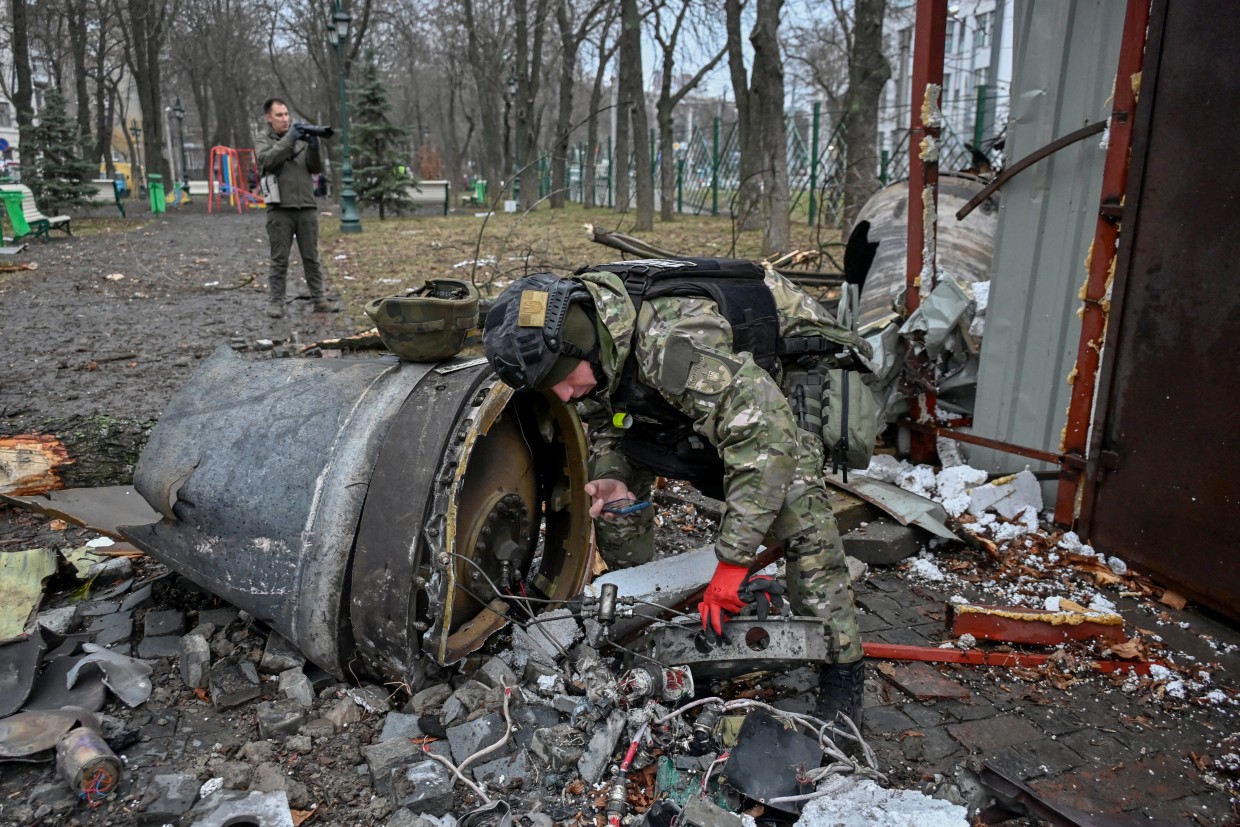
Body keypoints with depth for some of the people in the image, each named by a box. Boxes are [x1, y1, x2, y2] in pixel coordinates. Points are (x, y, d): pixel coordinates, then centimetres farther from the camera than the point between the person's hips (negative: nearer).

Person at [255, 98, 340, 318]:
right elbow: (268, 160, -16)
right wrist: (288, 139, -20)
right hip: (280, 210, -2)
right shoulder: (264, 140, 5)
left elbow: (317, 168, 5)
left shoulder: (301, 137, 11)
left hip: (307, 208, 3)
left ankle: (319, 299, 11)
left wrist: (314, 147, -13)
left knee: (312, 257, 7)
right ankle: (276, 302, 6)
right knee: (279, 259, 1)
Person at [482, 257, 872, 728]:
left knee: (797, 512, -25)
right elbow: (604, 422, -1)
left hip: (775, 377, -7)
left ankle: (841, 672, -9)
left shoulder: (675, 339, -45)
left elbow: (767, 436, -48)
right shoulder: (584, 340, -19)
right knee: (616, 494, 1)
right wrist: (612, 478, -23)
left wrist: (733, 560, -45)